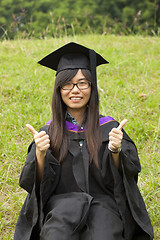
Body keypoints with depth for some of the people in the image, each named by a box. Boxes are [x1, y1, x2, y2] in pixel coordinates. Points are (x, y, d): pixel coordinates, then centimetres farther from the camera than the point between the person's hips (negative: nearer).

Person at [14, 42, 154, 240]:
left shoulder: (109, 128, 5)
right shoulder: (48, 133, 7)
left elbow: (129, 173, -4)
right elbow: (36, 184, 0)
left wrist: (116, 150, -24)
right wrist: (40, 153, -20)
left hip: (103, 203, 0)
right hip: (60, 206, 0)